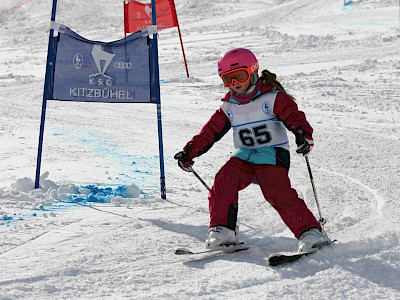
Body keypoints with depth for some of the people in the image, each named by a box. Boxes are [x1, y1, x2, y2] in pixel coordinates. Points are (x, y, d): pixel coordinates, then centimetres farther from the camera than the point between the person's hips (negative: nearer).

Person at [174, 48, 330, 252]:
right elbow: (210, 131, 17)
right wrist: (190, 152, 7)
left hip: (273, 154, -5)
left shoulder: (272, 97, -3)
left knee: (277, 192, -27)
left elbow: (294, 116, -15)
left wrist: (303, 135, -35)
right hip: (244, 156, 5)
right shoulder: (229, 107, 13)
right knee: (224, 180, -21)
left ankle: (310, 232, -24)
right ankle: (223, 230, -10)